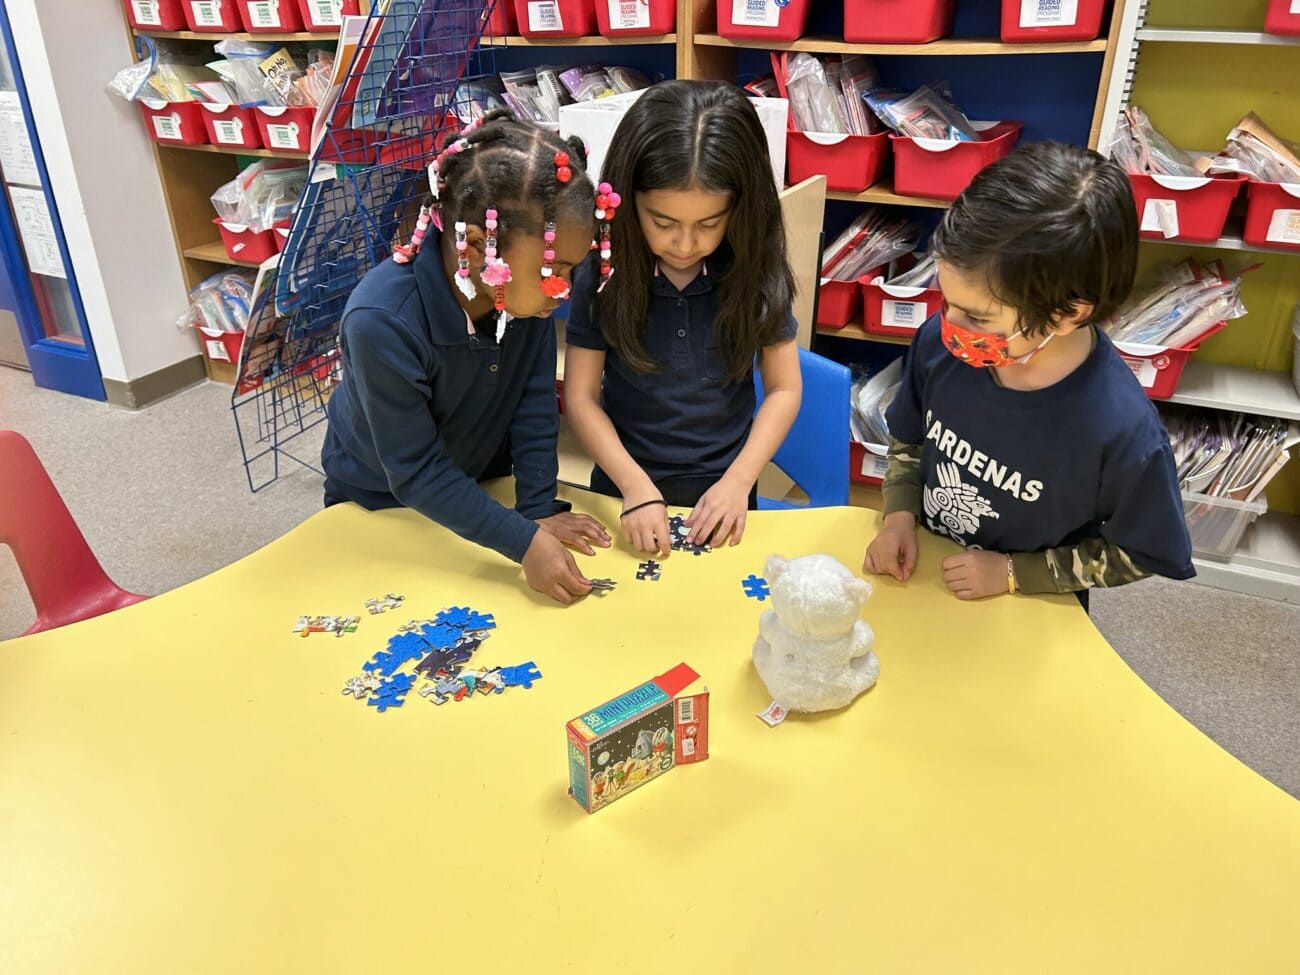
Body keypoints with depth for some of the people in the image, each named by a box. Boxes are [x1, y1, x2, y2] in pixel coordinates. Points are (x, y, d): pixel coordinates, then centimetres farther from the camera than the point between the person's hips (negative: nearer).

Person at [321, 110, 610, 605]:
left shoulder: (529, 288, -25)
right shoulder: (381, 322, -38)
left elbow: (535, 404, -13)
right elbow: (416, 472, -31)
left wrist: (540, 509, -17)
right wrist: (524, 540, -34)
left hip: (480, 481, 4)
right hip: (380, 504, -3)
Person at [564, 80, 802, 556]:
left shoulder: (755, 270, -11)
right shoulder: (602, 271, -13)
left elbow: (783, 388, -4)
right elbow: (581, 396, -9)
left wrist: (738, 482, -15)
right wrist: (636, 486, -20)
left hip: (722, 492, 1)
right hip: (626, 488, 0)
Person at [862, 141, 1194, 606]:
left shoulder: (1122, 430, -27)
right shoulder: (941, 343, -17)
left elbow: (1136, 554, -10)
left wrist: (1012, 572, -15)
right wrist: (899, 517, -12)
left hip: (1028, 615, -1)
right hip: (923, 574, 1)